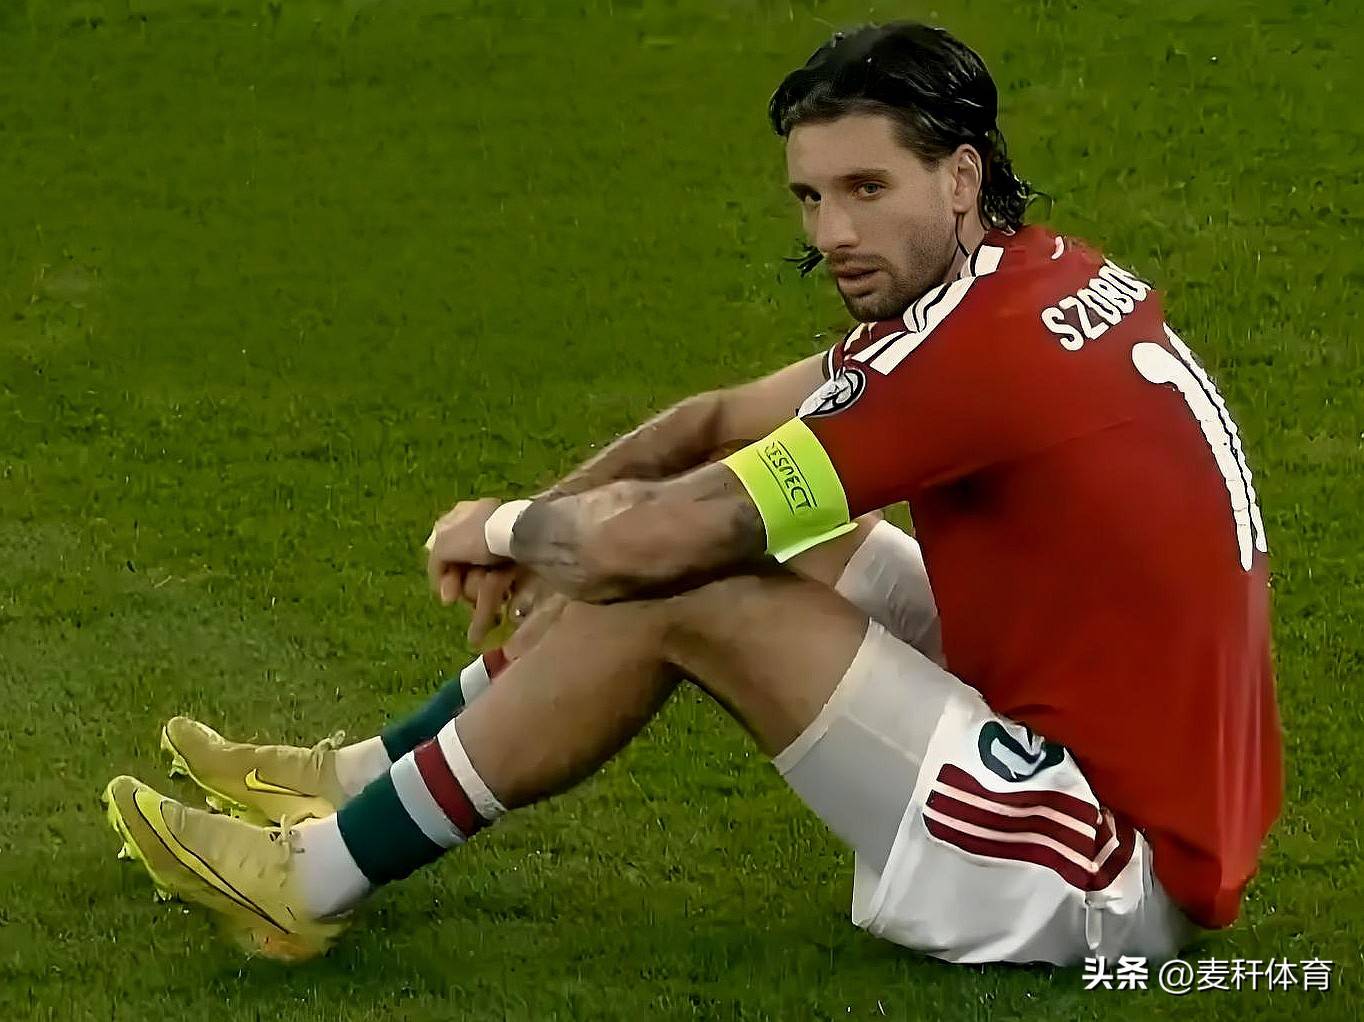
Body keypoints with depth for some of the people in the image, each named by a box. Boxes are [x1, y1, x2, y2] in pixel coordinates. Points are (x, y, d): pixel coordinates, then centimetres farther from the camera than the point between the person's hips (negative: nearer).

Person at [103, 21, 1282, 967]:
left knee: (678, 590, -13)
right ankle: (365, 774, 20)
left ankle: (314, 877, 1)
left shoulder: (980, 341, -24)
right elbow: (726, 420, 18)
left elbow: (643, 545, -20)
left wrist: (502, 528, 0)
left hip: (1118, 874, -10)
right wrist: (544, 516, 5)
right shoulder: (1038, 276, 6)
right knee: (746, 532, 11)